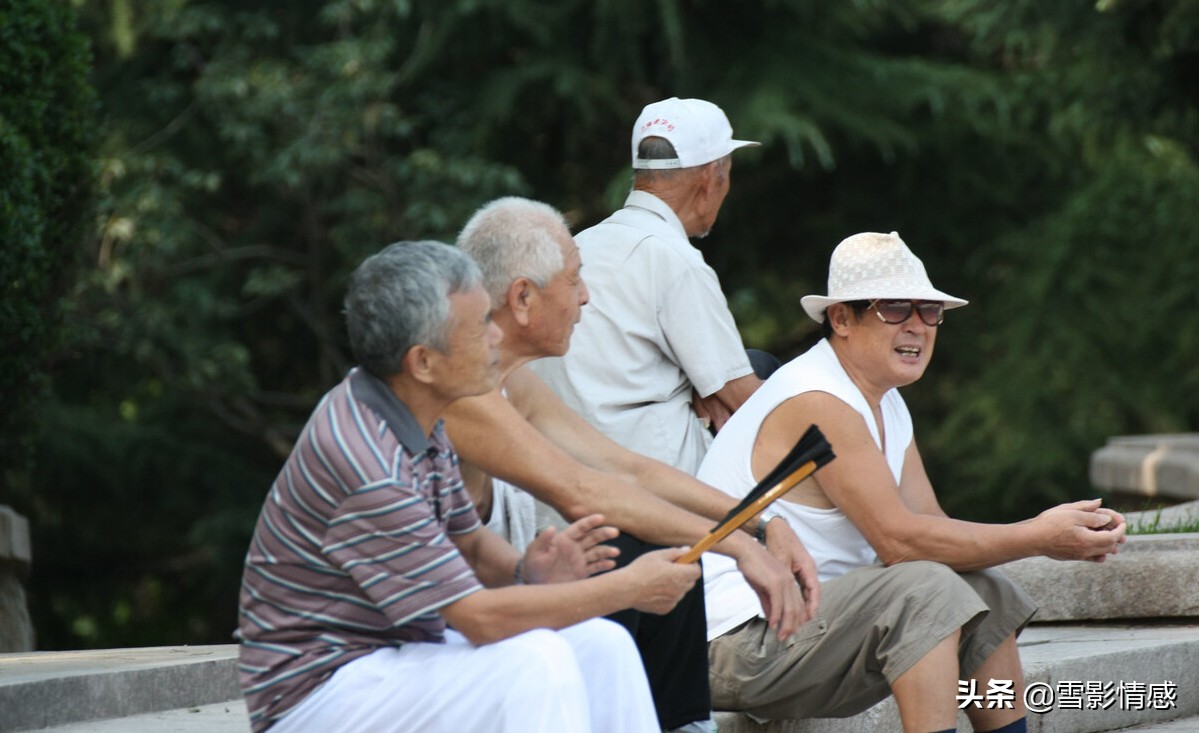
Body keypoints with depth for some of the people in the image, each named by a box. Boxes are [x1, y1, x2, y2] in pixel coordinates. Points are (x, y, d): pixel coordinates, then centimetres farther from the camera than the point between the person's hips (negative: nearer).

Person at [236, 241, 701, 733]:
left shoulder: (416, 418, 4)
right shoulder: (362, 460, -27)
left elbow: (469, 543, 15)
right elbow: (478, 617, -24)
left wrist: (527, 572, -9)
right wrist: (629, 589, -17)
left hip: (396, 653, 10)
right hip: (319, 689, -10)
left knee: (601, 647, -1)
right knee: (535, 659, -26)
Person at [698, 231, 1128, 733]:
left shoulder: (886, 406, 15)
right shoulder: (817, 404, -18)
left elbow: (932, 526, 5)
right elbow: (898, 539, -22)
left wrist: (1063, 536, -10)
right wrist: (1038, 539, -19)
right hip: (742, 641, -10)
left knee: (986, 593, 6)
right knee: (927, 589, -25)